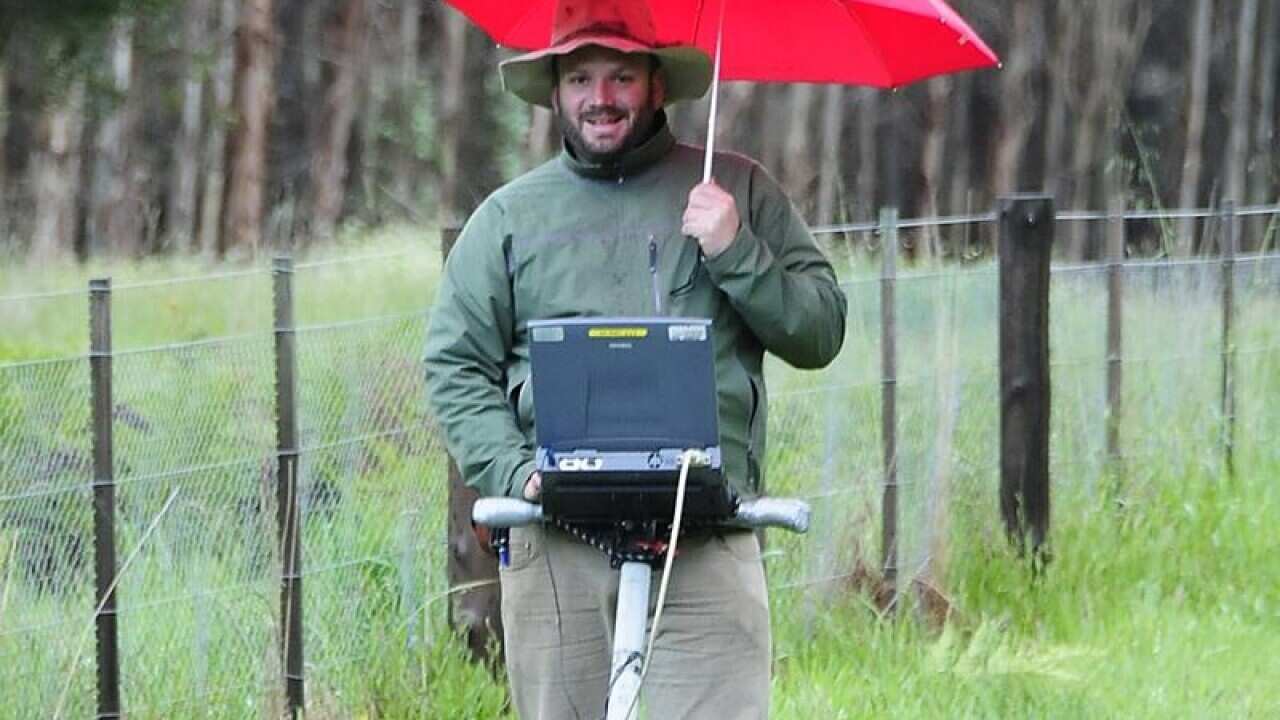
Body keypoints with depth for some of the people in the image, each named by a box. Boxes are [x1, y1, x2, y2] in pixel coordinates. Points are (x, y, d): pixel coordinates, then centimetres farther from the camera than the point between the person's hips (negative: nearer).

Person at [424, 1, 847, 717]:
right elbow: (456, 368, 11)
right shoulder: (510, 217, 15)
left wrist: (736, 255, -7)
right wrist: (513, 472, -5)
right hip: (556, 546, 2)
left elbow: (822, 332, 9)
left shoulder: (738, 191, 12)